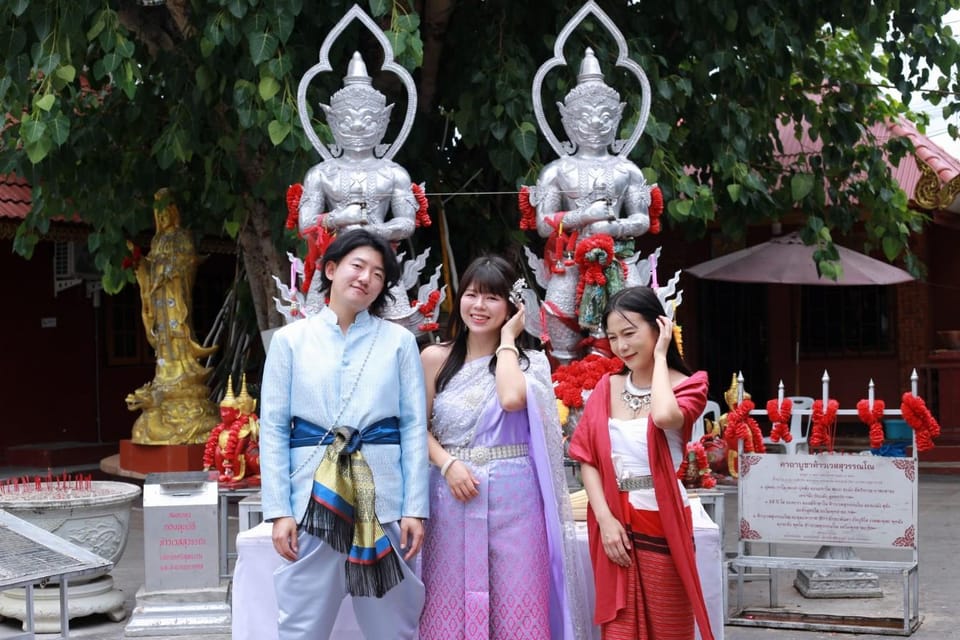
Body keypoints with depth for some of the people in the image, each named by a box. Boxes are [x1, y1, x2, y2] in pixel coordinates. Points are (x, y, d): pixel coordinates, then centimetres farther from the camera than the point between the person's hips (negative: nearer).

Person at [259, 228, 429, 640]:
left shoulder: (399, 340, 6)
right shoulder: (291, 339, 5)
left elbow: (414, 427, 3)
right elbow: (273, 428, 2)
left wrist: (415, 508, -4)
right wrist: (278, 510, -5)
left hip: (382, 495, 1)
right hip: (312, 493, 0)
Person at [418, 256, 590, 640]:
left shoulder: (527, 362, 5)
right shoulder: (436, 358, 6)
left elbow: (512, 400, -17)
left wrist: (507, 339, -5)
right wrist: (447, 464, -14)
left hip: (513, 496, -1)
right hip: (453, 495, 1)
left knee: (515, 603, 1)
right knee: (453, 602, 5)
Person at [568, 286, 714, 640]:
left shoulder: (687, 386, -3)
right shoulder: (606, 388, 7)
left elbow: (664, 416, -27)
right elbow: (587, 457, 2)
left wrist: (660, 355, -13)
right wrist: (605, 518, -11)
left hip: (662, 524, -3)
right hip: (615, 524, 3)